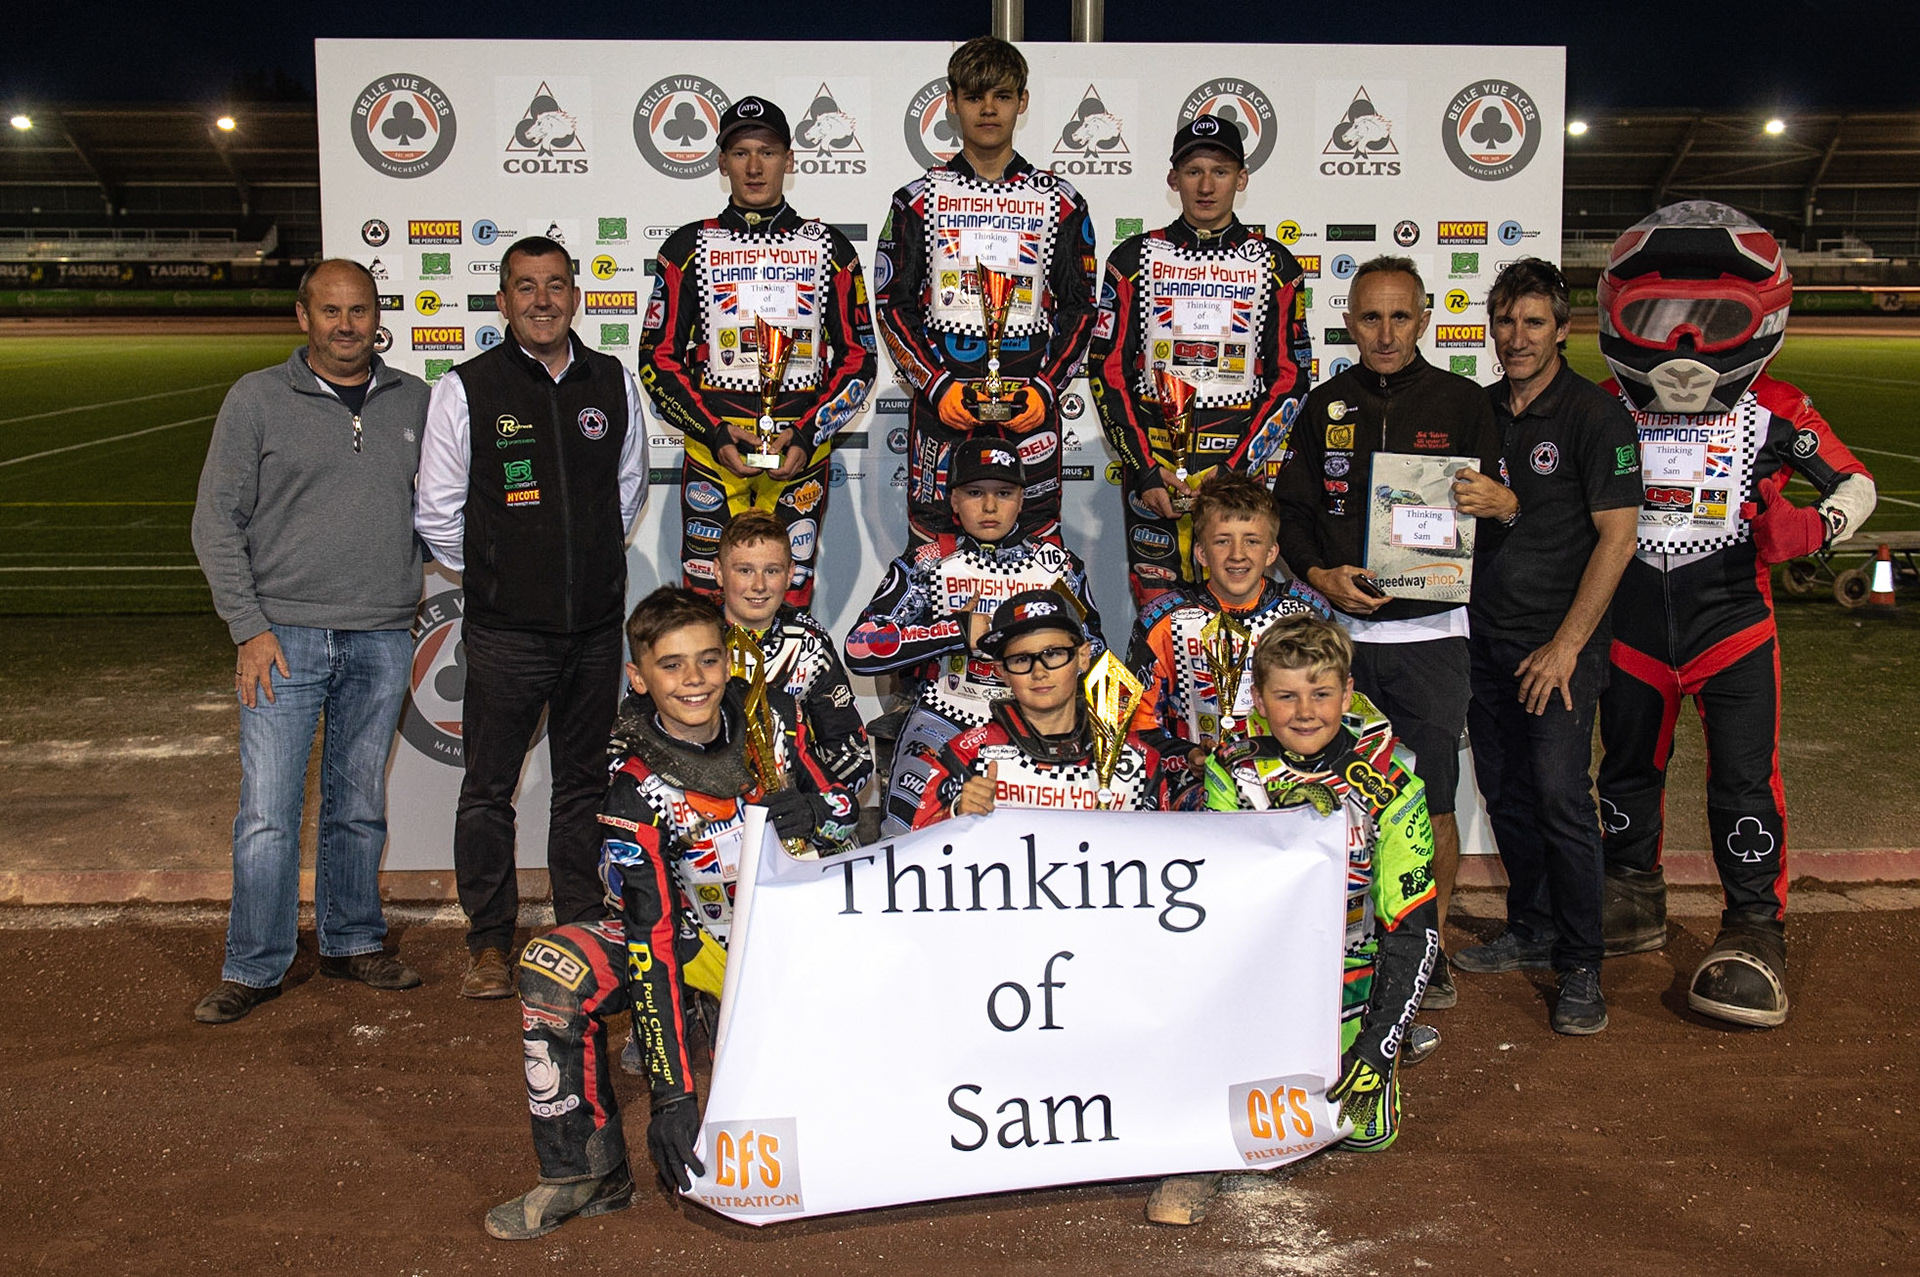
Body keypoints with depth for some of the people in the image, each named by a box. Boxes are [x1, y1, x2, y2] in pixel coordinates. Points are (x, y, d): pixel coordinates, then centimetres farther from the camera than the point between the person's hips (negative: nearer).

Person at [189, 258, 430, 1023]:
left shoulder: (413, 401, 10)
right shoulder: (257, 400, 1)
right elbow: (217, 523, 0)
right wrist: (249, 628, -7)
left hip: (382, 639, 3)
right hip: (285, 635, -2)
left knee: (360, 806, 11)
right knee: (268, 813, -3)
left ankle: (353, 942, 25)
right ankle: (255, 967, 9)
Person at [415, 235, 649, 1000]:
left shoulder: (614, 383, 5)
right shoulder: (465, 390, -5)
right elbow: (436, 513, 2)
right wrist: (492, 573, 8)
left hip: (596, 623, 3)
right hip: (505, 629, -3)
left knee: (584, 783, 12)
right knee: (490, 787, 5)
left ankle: (582, 931, 24)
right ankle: (490, 943, 18)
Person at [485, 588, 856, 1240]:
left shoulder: (774, 716, -11)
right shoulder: (635, 793, -20)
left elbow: (842, 809, 4)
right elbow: (651, 947, -25)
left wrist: (811, 813, -23)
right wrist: (673, 1098, -29)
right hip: (701, 939, -1)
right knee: (552, 969, -23)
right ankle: (587, 1173, -9)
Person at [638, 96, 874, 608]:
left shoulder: (828, 247, 9)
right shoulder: (690, 247, 7)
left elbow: (859, 357, 7)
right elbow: (658, 358, 4)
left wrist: (806, 436, -8)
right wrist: (716, 435, -11)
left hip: (802, 451, 0)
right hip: (711, 449, 0)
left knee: (790, 600, 1)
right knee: (708, 602, -1)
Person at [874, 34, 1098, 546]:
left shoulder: (1059, 201, 9)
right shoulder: (920, 198, 7)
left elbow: (1079, 308, 8)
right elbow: (892, 305, 5)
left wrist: (1045, 388, -6)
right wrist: (936, 386, -8)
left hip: (1031, 407, 0)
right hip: (940, 406, 0)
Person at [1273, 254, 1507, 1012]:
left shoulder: (1462, 403, 4)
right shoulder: (1325, 408, 10)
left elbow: (1496, 517, 5)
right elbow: (1291, 510, 11)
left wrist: (1487, 508, -18)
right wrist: (1322, 574, -6)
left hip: (1430, 634, -2)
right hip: (1342, 631, 2)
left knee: (1430, 803, 1)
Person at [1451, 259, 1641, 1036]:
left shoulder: (1595, 416, -8)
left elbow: (1617, 536, -12)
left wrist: (1567, 645, -15)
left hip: (1559, 644, -6)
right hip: (1487, 637, 6)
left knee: (1561, 799, -9)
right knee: (1505, 794, 12)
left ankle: (1580, 969, 2)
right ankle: (1530, 933, 28)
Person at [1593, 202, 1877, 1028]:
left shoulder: (1775, 414, -5)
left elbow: (1857, 483, 3)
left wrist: (1814, 526, -16)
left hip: (1733, 619, -3)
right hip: (1631, 627, 3)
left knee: (1745, 779, -8)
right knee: (1628, 769, 16)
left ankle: (1755, 929, 6)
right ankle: (1633, 904, 35)